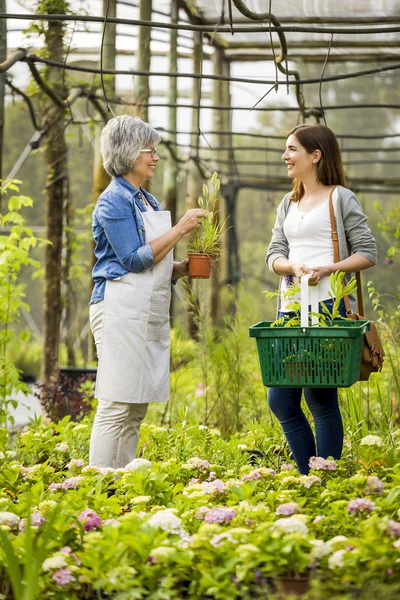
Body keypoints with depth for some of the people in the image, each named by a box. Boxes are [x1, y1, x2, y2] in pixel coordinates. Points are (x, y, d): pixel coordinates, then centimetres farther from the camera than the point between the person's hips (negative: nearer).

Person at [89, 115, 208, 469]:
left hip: (150, 313, 9)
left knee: (136, 409, 9)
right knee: (116, 405, -11)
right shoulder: (114, 201, -8)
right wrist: (180, 230, -14)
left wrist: (185, 267, 5)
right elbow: (135, 259, -15)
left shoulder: (148, 201, 19)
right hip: (121, 310, -9)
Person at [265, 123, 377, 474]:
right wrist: (293, 267, -10)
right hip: (291, 309, 7)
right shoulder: (289, 204, 19)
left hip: (328, 309, -7)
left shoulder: (341, 198, 0)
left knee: (321, 399, -5)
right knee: (280, 401, 3)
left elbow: (368, 253, -3)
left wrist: (327, 269, -16)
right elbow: (274, 255, 12)